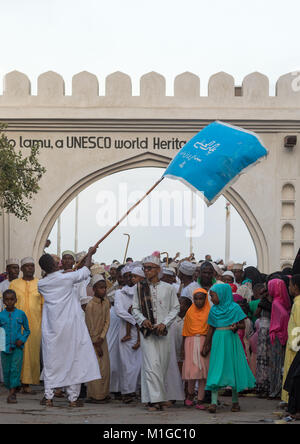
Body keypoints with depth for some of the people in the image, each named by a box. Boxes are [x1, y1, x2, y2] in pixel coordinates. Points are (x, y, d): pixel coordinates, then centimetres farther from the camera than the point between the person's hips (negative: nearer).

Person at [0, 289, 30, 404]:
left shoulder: (21, 314, 1)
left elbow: (27, 330, 10)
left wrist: (22, 339, -7)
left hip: (17, 347, -1)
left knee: (15, 368, -10)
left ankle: (11, 394, -12)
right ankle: (12, 391, 21)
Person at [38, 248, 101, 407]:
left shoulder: (41, 284, 0)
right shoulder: (67, 278, -10)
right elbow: (85, 271, 6)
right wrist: (90, 254, 23)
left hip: (51, 328, 3)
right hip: (70, 327, -3)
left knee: (51, 360, 9)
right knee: (73, 359, 3)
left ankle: (48, 397, 8)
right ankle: (73, 398, 4)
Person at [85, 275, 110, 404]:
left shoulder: (106, 302, 2)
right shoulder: (90, 305, -18)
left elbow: (107, 322, 0)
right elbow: (90, 327, -15)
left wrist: (102, 338, -14)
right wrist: (96, 345, -13)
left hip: (102, 339, 7)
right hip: (92, 340, -7)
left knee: (105, 367, 9)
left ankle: (103, 394, 17)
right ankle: (94, 396, 0)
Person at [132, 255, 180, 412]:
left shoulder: (168, 288, 3)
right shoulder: (139, 288, 5)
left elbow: (175, 308, 6)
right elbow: (135, 309, 10)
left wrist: (164, 323, -6)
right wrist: (143, 320, -8)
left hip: (163, 331, 1)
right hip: (147, 331, -1)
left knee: (162, 365, 3)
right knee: (152, 364, -10)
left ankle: (160, 399, 12)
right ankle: (154, 399, -11)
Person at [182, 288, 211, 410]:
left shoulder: (209, 312, 3)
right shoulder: (190, 312, 8)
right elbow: (185, 331, 10)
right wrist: (183, 348, 7)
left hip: (204, 342, -1)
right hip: (191, 342, 1)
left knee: (203, 370, -3)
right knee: (192, 370, -3)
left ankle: (200, 400, 0)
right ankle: (190, 394, 22)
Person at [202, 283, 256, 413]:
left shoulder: (234, 308, -2)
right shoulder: (213, 310, 9)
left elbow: (243, 325, 0)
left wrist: (236, 326, -21)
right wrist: (205, 346, 19)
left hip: (231, 340, -2)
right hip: (218, 341, 2)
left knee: (234, 368, 2)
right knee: (216, 369, -6)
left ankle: (235, 401, 15)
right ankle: (214, 402, -11)